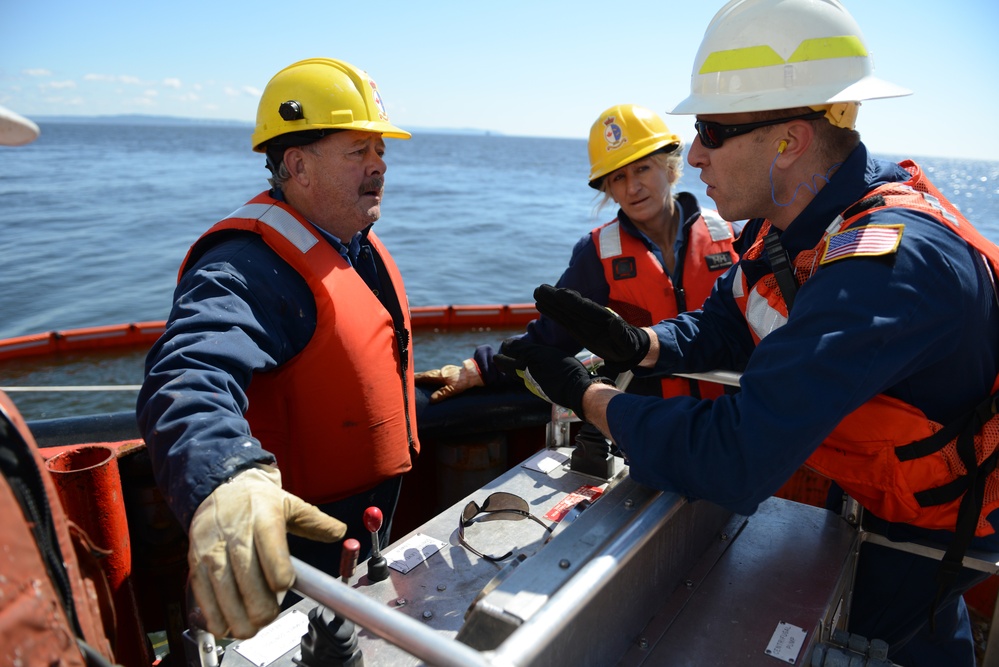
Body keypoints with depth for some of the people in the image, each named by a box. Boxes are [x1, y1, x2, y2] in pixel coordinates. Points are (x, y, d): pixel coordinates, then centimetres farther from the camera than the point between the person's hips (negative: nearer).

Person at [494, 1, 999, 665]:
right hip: (866, 481, 8)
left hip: (938, 522, -7)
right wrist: (638, 346, -20)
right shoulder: (795, 215, -10)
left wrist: (585, 394, -30)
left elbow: (731, 463, -44)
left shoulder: (891, 262, -41)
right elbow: (723, 325, 1)